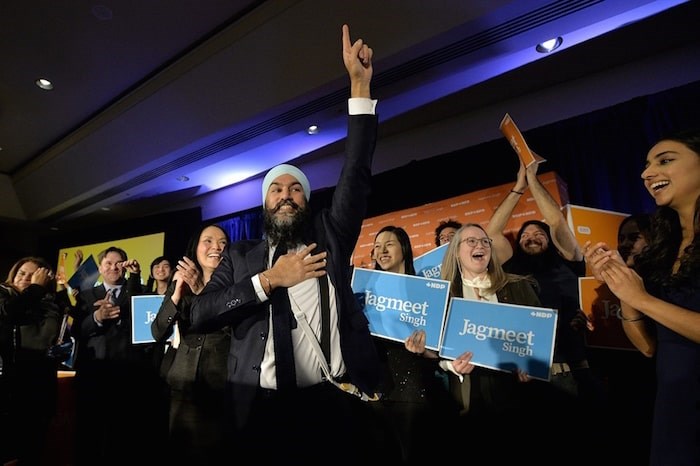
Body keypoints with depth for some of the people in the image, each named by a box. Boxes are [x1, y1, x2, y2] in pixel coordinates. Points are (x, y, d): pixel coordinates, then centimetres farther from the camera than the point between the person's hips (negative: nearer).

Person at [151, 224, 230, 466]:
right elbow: (158, 334, -2)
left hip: (221, 383, -2)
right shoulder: (180, 284, 5)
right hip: (184, 382, 3)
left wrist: (203, 291, -26)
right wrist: (176, 295, -17)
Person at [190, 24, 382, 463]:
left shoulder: (328, 237, 7)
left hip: (332, 404, 0)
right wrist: (268, 280, -12)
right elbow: (200, 315, -1)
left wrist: (361, 85, -5)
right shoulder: (240, 255, 9)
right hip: (260, 408, 1)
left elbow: (357, 174, -1)